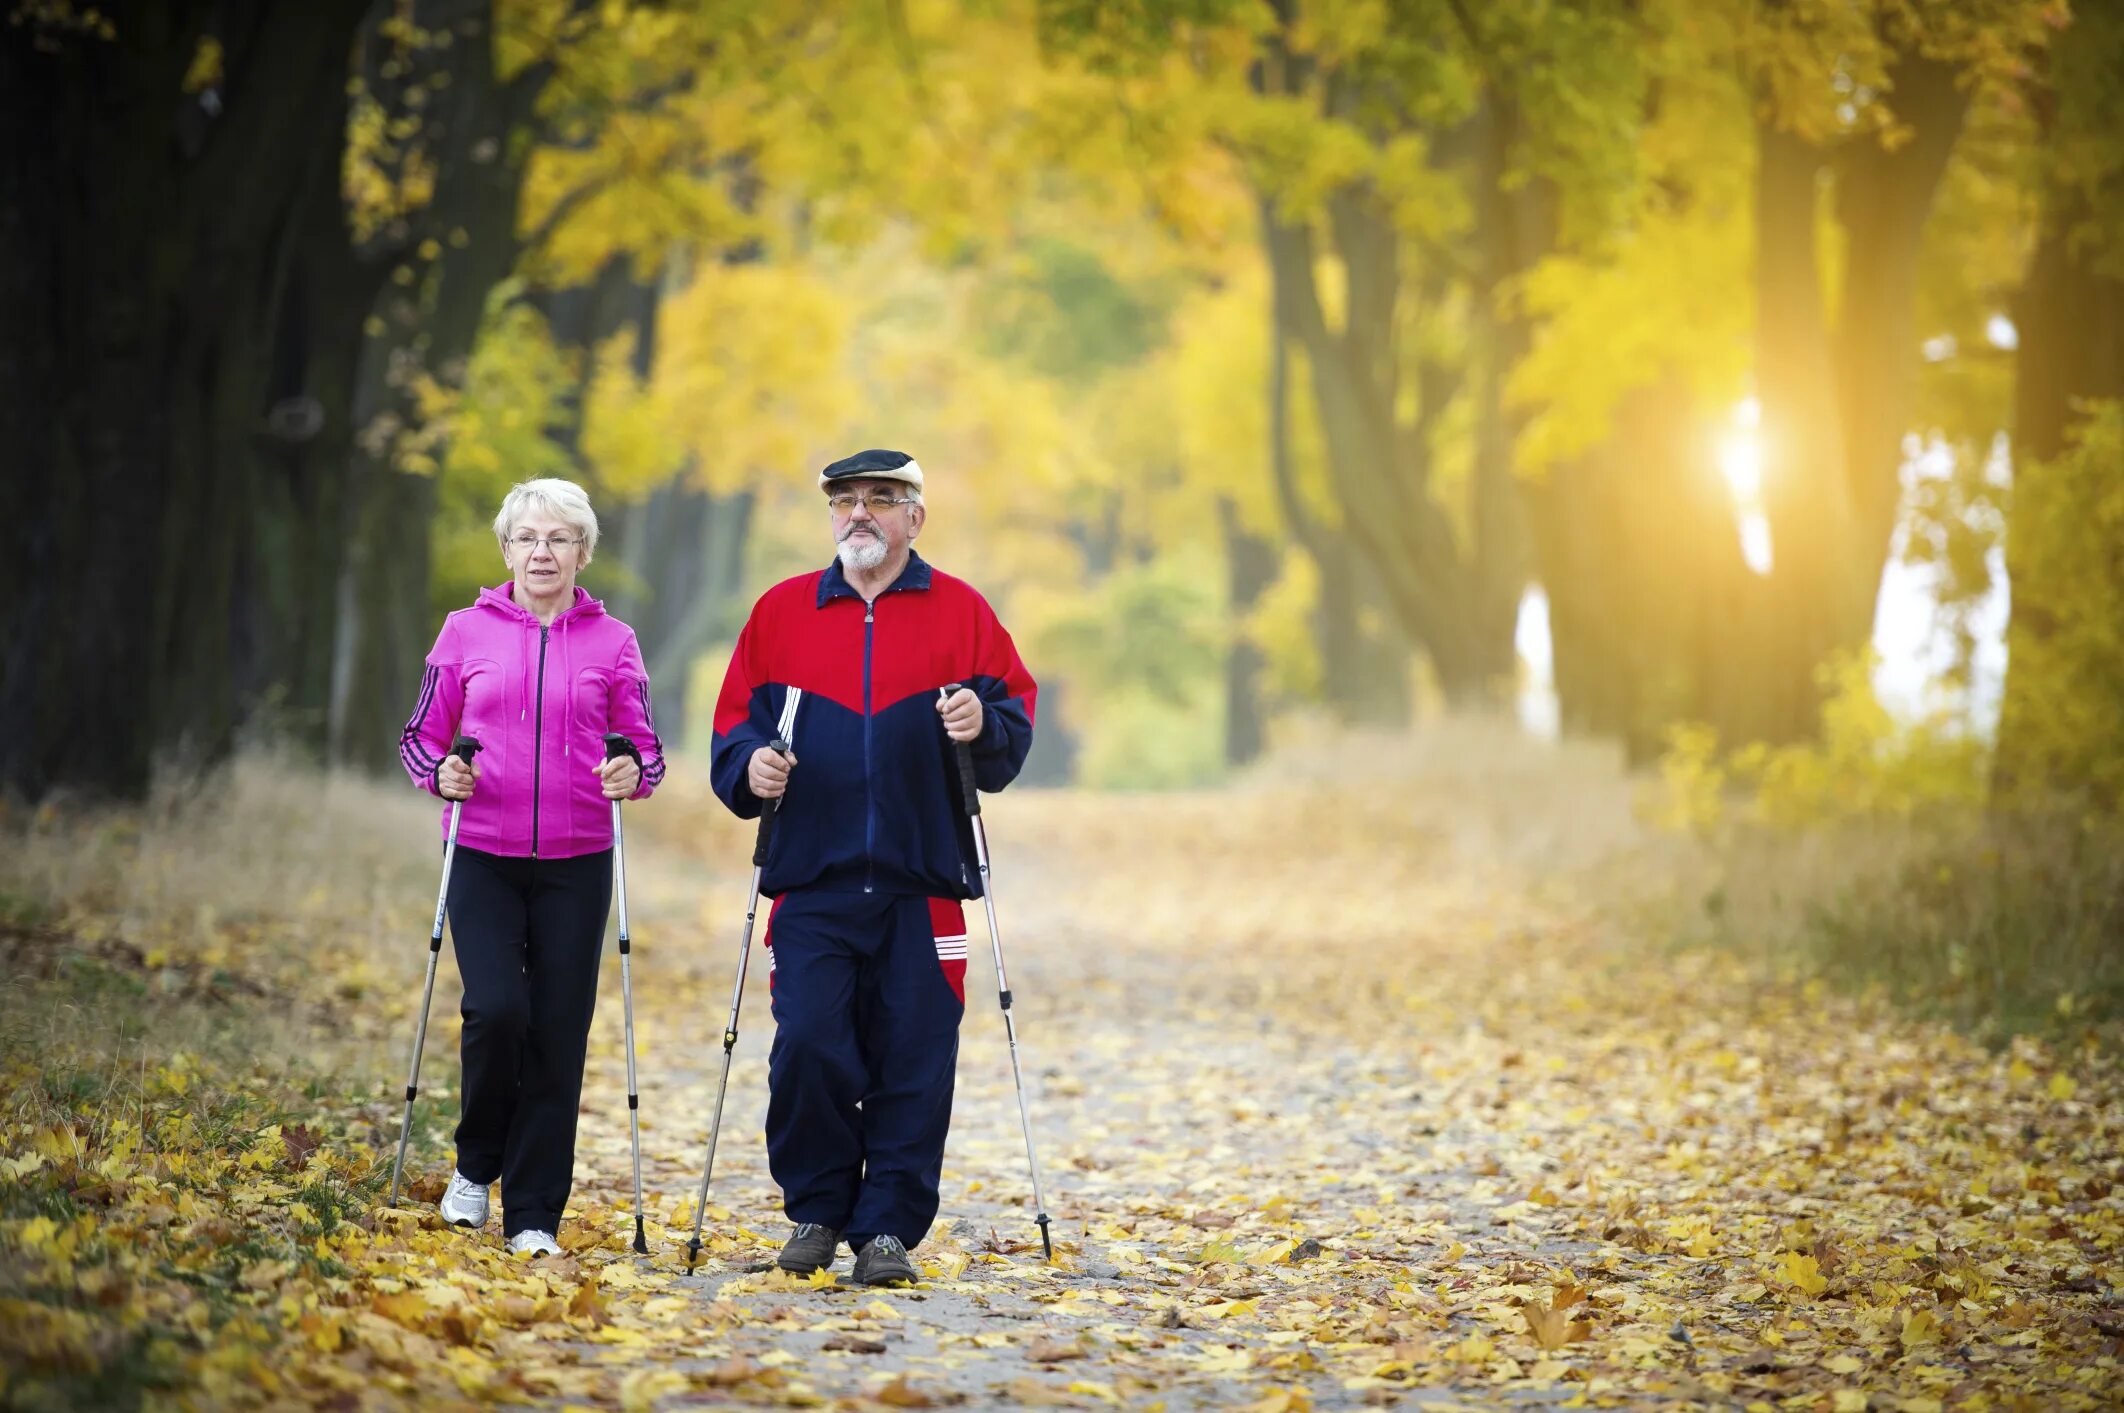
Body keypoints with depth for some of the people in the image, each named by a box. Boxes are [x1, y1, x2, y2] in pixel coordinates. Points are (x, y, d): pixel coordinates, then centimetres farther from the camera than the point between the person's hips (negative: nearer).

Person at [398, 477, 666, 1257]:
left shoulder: (613, 642, 6)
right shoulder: (467, 632, 5)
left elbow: (645, 748, 8)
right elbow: (420, 737, 11)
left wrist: (633, 773, -14)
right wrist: (441, 773, -10)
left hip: (575, 868, 1)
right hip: (484, 860, -1)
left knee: (557, 1036, -1)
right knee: (496, 1010, -17)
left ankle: (534, 1215, 8)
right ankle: (476, 1164, 10)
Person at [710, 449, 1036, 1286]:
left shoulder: (960, 612, 8)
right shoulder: (781, 612, 11)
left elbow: (1016, 712, 6)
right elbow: (734, 723, 12)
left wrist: (984, 726, -14)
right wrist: (749, 765, -8)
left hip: (922, 885, 0)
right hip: (813, 880, 0)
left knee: (913, 1060, -1)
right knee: (807, 1048, -8)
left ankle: (888, 1226, 8)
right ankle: (815, 1210, 11)